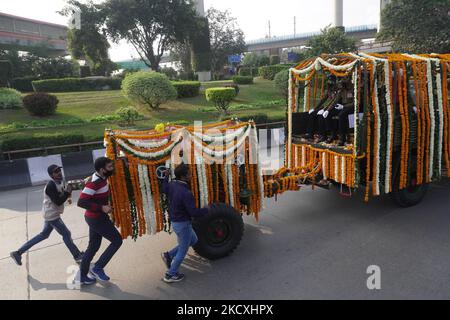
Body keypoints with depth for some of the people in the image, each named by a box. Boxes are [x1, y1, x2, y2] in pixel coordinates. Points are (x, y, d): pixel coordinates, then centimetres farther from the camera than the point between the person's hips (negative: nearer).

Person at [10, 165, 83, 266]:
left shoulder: (59, 182, 5)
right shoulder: (51, 186, -24)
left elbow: (61, 196, 11)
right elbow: (58, 202, -27)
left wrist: (67, 192, -8)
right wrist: (67, 192, -21)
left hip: (51, 214, 10)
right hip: (52, 215, -10)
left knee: (44, 235, 21)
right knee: (66, 234, 1)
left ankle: (18, 252, 27)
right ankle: (78, 256, 14)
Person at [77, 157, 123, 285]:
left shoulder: (101, 178, 3)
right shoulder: (94, 182, -25)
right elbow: (81, 202, -30)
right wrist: (102, 208, -31)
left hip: (96, 217, 9)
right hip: (97, 219, -9)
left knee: (93, 246, 17)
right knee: (117, 240, 0)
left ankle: (82, 276, 28)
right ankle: (98, 268, 8)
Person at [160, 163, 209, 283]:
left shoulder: (172, 185, -5)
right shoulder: (186, 193, -30)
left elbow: (164, 189, 19)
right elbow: (194, 212, -27)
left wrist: (166, 177, 32)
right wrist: (206, 210, -8)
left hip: (176, 222, 9)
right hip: (183, 224, -9)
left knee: (193, 240, 27)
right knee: (183, 251, 12)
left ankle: (169, 255, 23)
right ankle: (171, 275, 27)